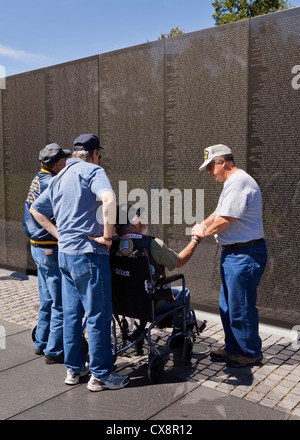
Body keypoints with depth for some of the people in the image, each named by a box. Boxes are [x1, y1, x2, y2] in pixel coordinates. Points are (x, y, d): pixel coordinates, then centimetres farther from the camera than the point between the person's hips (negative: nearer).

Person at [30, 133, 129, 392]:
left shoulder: (60, 177, 16)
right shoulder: (93, 171, -9)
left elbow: (36, 209, 23)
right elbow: (109, 199, -29)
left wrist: (59, 234, 15)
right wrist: (107, 235, -19)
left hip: (64, 253, 9)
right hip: (88, 253, -8)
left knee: (72, 313, 16)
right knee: (99, 315, 1)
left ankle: (74, 369, 27)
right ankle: (100, 375, 11)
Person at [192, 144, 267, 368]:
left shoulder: (239, 183, -19)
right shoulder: (232, 182, 16)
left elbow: (225, 220, -21)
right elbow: (220, 211, 25)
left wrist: (204, 232, -5)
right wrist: (203, 224, 10)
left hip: (245, 254, -11)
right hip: (233, 252, 11)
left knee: (241, 308, 0)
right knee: (227, 306, 18)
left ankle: (250, 353, 17)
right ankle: (233, 348, 31)